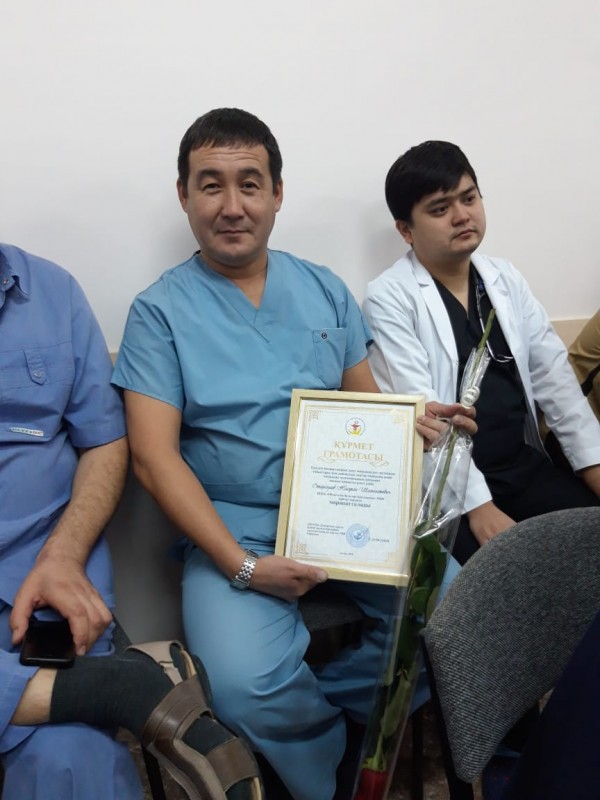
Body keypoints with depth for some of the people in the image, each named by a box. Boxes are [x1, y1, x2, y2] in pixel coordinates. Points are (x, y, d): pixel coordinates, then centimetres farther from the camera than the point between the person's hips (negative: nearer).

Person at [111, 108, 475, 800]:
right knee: (244, 686, -28)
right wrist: (243, 565, -17)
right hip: (233, 531, -3)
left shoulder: (323, 290, 13)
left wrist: (410, 423, -9)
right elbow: (154, 457, -8)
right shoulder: (160, 311, 0)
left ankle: (310, 702, 6)